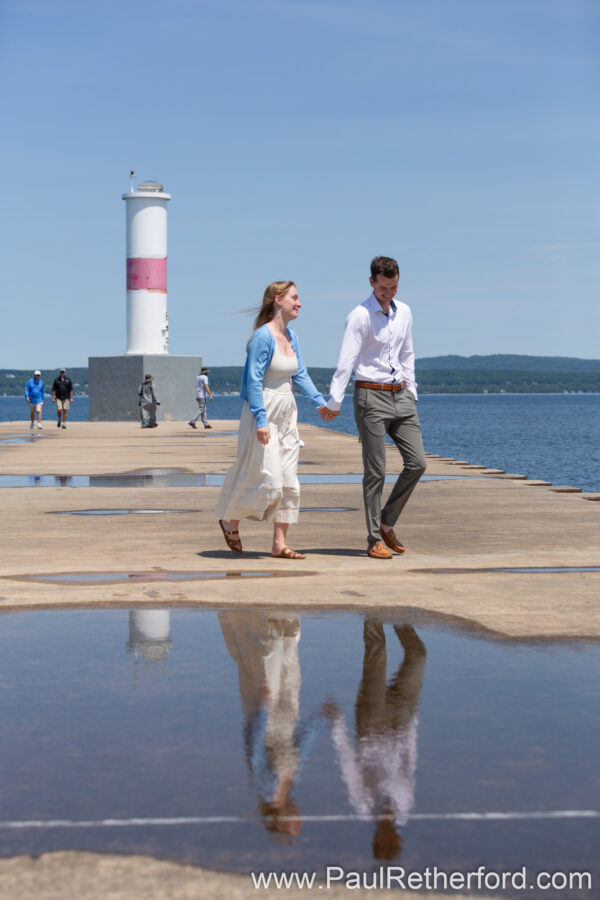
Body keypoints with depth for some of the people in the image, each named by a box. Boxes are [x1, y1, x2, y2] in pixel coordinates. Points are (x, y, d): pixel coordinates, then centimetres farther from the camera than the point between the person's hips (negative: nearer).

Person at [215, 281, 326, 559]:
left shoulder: (291, 337, 10)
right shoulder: (263, 337, -15)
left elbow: (300, 375, 14)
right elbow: (254, 380, -18)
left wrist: (320, 402, 2)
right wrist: (261, 420, -23)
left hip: (287, 413, 8)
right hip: (263, 412, -8)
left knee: (288, 480, 5)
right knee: (267, 478, -8)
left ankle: (279, 544, 9)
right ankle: (230, 519, 17)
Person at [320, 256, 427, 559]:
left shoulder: (404, 313, 11)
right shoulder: (360, 316, -10)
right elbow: (346, 361, -16)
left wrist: (411, 392, 17)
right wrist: (334, 402, -21)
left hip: (400, 396, 6)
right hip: (371, 397, -6)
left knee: (417, 462, 0)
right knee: (375, 471, -4)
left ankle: (387, 522, 15)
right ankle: (375, 540, 3)